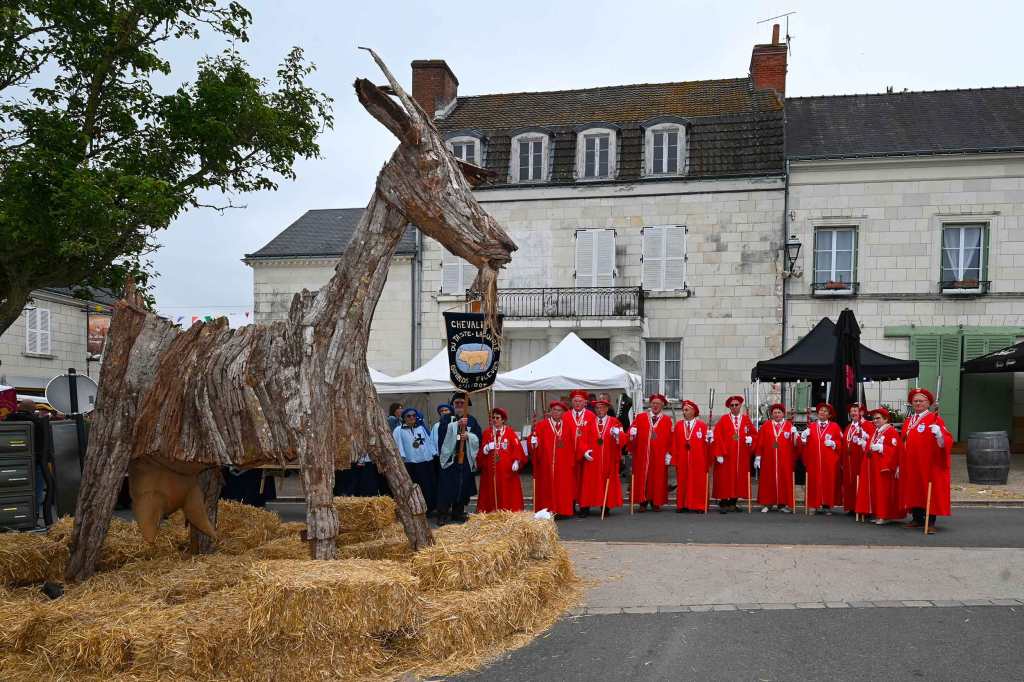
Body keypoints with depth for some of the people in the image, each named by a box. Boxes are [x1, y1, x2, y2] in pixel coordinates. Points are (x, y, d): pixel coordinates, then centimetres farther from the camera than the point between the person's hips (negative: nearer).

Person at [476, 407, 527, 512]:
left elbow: (517, 448, -3)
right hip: (490, 470, 2)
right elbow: (481, 451, 7)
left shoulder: (510, 432, 4)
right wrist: (485, 449, -14)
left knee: (508, 494, -2)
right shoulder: (487, 432, 10)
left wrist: (516, 461, -16)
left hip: (507, 470, -2)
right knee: (491, 492, 0)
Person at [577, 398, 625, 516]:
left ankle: (606, 506, 10)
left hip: (609, 460, -1)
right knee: (588, 483, 0)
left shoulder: (614, 422, 4)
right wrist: (585, 451, -16)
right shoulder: (589, 422, 8)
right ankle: (585, 508, 3)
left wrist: (617, 434, -27)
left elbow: (623, 440, -5)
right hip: (591, 460, 1)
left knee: (608, 483, 3)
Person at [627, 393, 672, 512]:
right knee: (641, 477, -1)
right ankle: (643, 502, 6)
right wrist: (632, 433, -21)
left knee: (658, 478, 2)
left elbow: (670, 439, 0)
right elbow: (632, 429, 1)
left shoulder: (667, 420, 7)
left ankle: (656, 503, 12)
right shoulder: (640, 417, 9)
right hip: (642, 455, 0)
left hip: (659, 456, 0)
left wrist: (668, 453, -8)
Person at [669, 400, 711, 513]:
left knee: (698, 483, 1)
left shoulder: (702, 425, 2)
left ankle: (699, 506, 8)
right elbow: (674, 442, 5)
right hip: (682, 460, 2)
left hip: (698, 461, -2)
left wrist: (709, 440, -19)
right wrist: (671, 456, 0)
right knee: (682, 482, 3)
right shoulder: (678, 425, 8)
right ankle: (682, 505, 9)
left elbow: (706, 443, 1)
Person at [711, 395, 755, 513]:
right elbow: (717, 436, -4)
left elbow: (753, 434, 16)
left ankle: (733, 502, 12)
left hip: (742, 456, 3)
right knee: (724, 479, -4)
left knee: (739, 479, 3)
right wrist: (719, 454, -12)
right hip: (726, 456, -3)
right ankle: (723, 504, 0)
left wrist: (750, 439, -8)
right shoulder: (723, 419, 3)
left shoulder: (746, 419, 11)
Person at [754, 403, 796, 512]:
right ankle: (767, 504, 11)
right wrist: (757, 457, -2)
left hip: (785, 460, 0)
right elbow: (759, 442, 3)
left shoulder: (789, 425, 5)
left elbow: (794, 443, -2)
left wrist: (793, 435, -22)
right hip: (768, 459, 0)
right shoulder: (766, 425, 6)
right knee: (768, 480, 3)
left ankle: (782, 504, 11)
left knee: (784, 480, 2)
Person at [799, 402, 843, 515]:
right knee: (814, 481, -1)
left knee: (829, 481, 0)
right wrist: (804, 437, -12)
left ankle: (827, 505, 8)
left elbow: (840, 442, 5)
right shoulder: (811, 426, 12)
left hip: (829, 460, -1)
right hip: (813, 459, 1)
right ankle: (813, 504, 4)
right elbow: (805, 442, 8)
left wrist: (833, 443, -13)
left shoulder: (835, 426, 7)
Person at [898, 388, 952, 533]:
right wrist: (900, 464, 17)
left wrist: (939, 435, -36)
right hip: (911, 465, 7)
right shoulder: (908, 421, 15)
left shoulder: (934, 419, -4)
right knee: (913, 491, 10)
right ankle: (917, 519, 21)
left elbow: (948, 439, -13)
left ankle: (931, 522, -1)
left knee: (929, 492, -4)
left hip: (929, 464, -6)